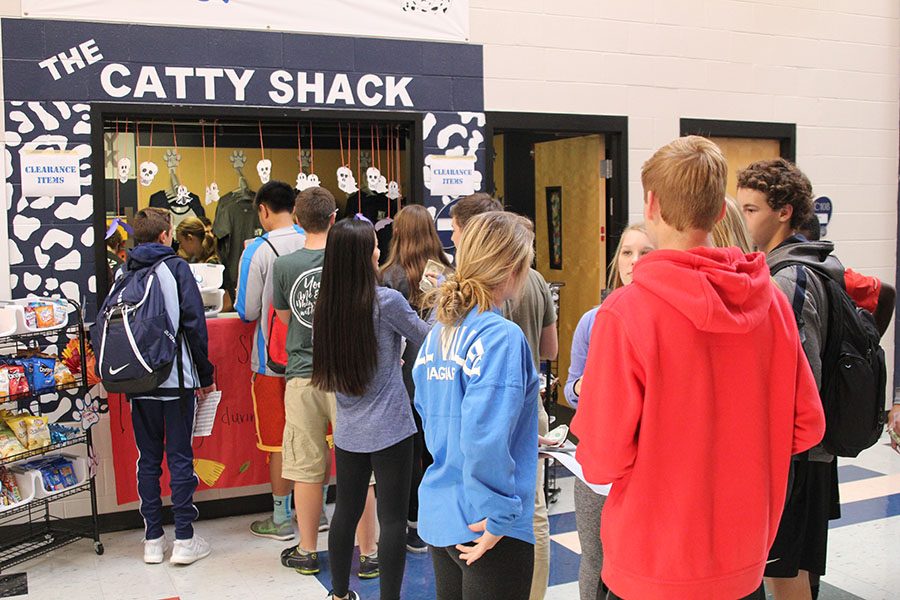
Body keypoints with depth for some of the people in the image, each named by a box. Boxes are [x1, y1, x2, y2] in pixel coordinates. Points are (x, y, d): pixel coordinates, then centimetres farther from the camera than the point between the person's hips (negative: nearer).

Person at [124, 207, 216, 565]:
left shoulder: (122, 272, 6)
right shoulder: (175, 268, -6)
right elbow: (194, 323, -9)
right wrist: (205, 375, -2)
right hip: (177, 379, -4)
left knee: (148, 459, 11)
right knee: (180, 458, 3)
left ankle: (153, 540, 16)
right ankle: (184, 541, 7)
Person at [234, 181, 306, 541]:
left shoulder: (258, 251, -14)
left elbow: (247, 312, -10)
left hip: (274, 359, -4)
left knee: (279, 442, 7)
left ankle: (281, 520, 18)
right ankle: (317, 510, 26)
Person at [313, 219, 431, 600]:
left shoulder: (327, 304, 1)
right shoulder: (386, 301, -17)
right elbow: (425, 338, -1)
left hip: (348, 432, 6)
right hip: (389, 429, -6)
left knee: (346, 512, 17)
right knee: (392, 518, 4)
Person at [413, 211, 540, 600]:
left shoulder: (438, 333, 4)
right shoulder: (501, 337, -20)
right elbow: (485, 439, -28)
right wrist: (499, 518, -18)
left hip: (438, 514, 8)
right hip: (483, 530, -8)